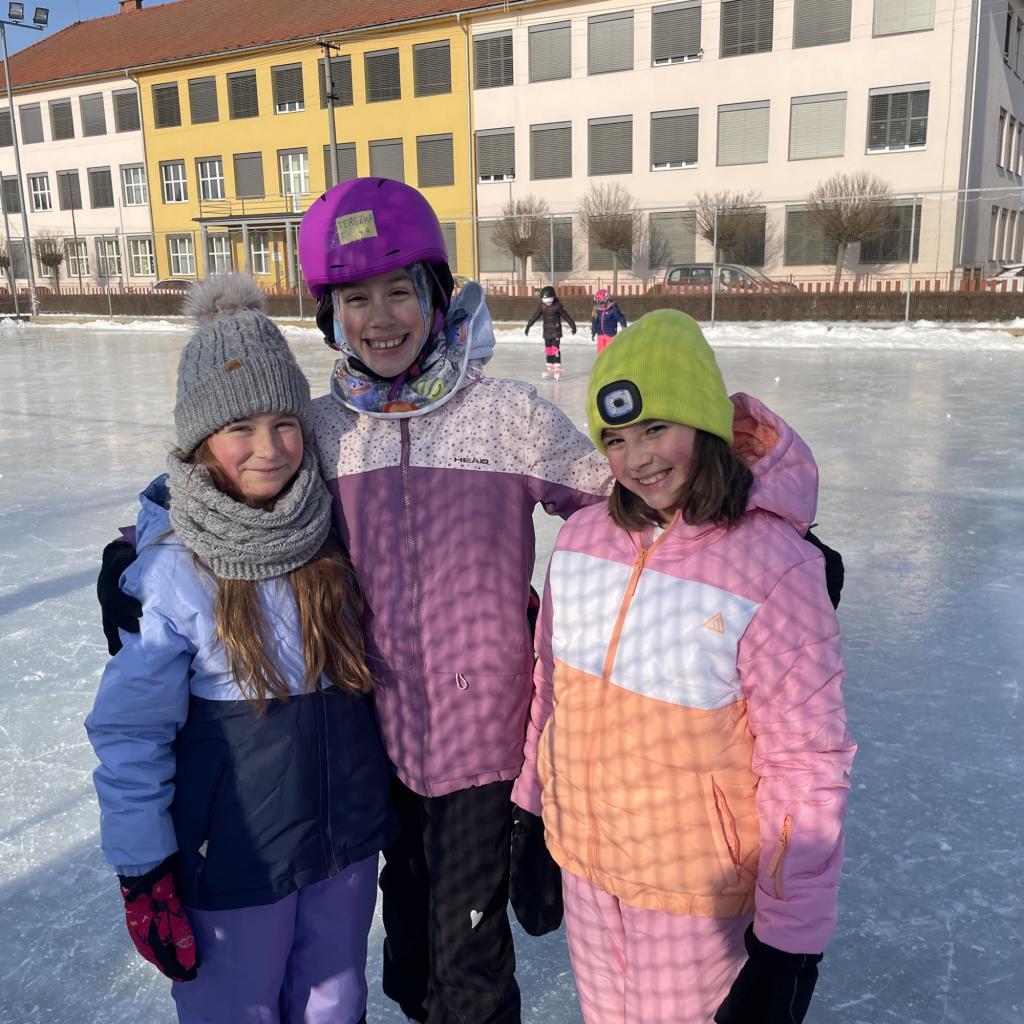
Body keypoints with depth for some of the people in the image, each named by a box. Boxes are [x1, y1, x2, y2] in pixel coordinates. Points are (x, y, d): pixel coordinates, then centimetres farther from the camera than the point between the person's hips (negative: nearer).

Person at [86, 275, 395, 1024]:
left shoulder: (338, 538, -7)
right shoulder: (170, 569, -18)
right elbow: (130, 731, -12)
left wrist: (396, 806, 11)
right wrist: (143, 876, -9)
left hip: (350, 836, 4)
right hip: (233, 859, -3)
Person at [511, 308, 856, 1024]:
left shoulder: (774, 566, -23)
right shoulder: (583, 537, -8)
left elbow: (806, 766, -18)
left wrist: (787, 944, -13)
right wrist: (530, 809, 14)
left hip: (694, 888, -4)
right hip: (581, 863, 5)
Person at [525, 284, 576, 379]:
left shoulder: (557, 306, -14)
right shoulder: (542, 306, 0)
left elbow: (566, 316, -9)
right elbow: (535, 316, 8)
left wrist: (573, 326, -6)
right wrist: (528, 326, 10)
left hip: (556, 332, -5)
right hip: (546, 332, 5)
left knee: (556, 349, -11)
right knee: (548, 350, 10)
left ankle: (557, 370, -9)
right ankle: (549, 369, 19)